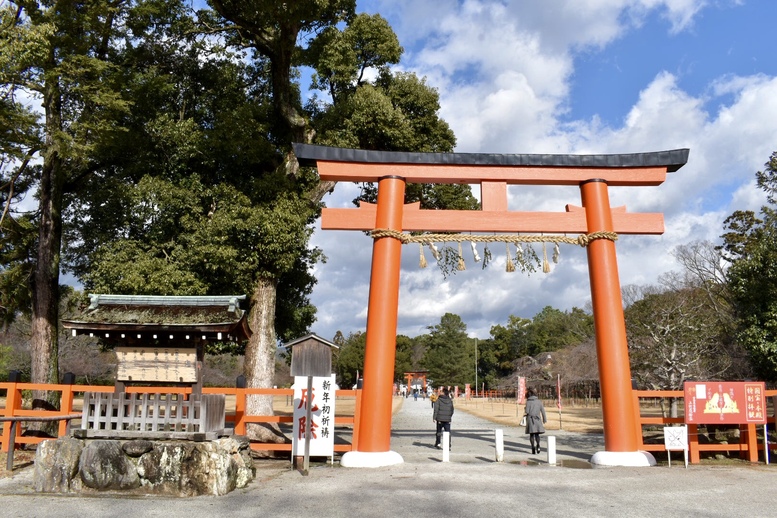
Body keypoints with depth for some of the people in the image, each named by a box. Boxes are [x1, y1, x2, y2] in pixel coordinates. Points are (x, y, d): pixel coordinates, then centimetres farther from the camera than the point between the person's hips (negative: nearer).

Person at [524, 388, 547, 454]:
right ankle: (538, 445, -14)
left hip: (530, 419, -2)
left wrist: (525, 411, 14)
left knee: (531, 435, 8)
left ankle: (533, 448, 0)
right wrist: (544, 421, 9)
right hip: (537, 419, 2)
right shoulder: (539, 401, 5)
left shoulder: (528, 402, -4)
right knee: (537, 434, 11)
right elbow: (543, 411, 4)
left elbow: (527, 411, -10)